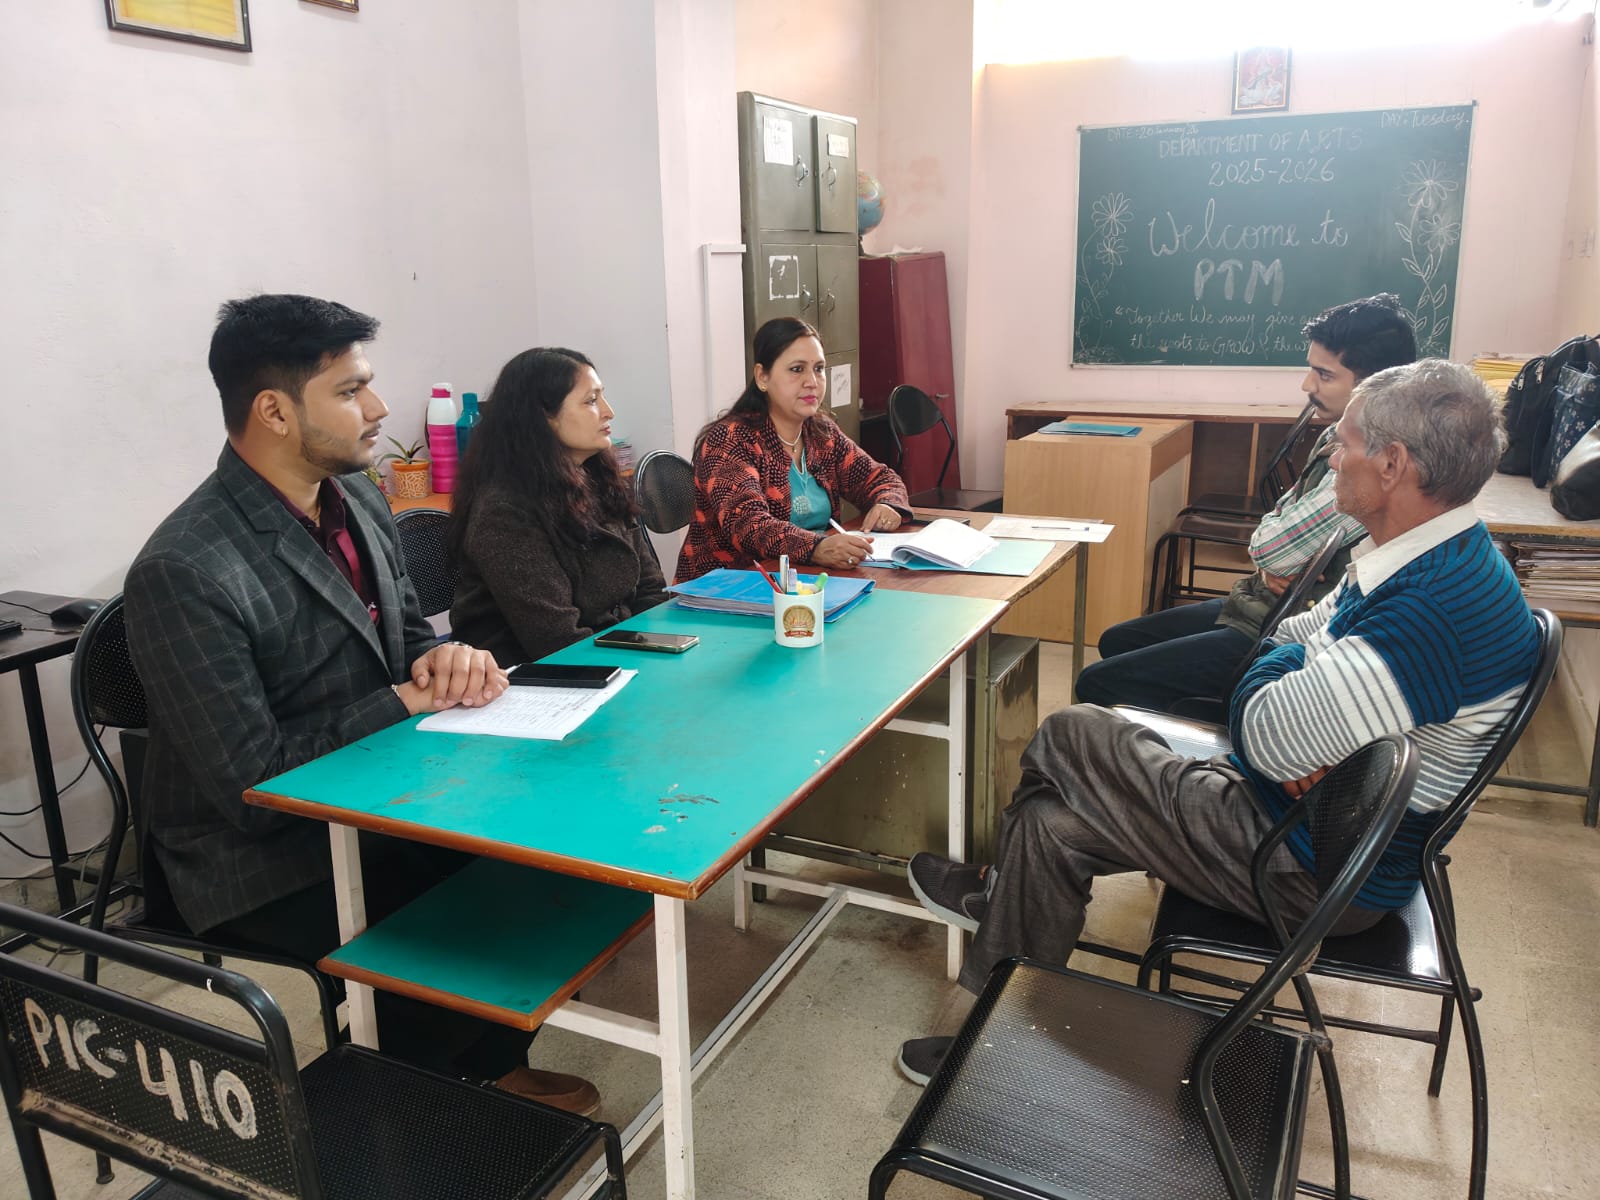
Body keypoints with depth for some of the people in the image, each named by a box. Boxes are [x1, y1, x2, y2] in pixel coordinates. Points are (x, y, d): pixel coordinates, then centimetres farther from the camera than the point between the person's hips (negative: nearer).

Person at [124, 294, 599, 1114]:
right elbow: (250, 779, -24)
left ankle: (495, 1065, 19)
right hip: (265, 866, -7)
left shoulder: (357, 500, 0)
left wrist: (444, 660, -12)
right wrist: (408, 698, -19)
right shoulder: (182, 575, -25)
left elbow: (406, 633, 12)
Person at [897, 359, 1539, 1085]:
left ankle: (999, 890, 18)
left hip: (1319, 876, -9)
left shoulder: (1440, 608, -30)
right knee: (1052, 823, 2)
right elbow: (1292, 642, 10)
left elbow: (1268, 737, -29)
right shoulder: (1439, 558, 4)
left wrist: (1289, 660, -8)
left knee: (1070, 739, -9)